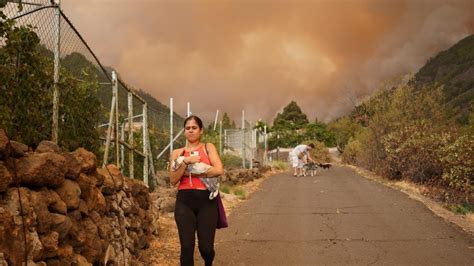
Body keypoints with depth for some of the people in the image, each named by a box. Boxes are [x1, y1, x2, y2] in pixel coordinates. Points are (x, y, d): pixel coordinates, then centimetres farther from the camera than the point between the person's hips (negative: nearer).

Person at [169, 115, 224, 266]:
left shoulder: (208, 148, 7)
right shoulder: (177, 153, 11)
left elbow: (219, 170, -9)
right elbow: (173, 180, 0)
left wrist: (191, 172, -7)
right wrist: (186, 162, -12)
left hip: (206, 200, -1)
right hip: (184, 201, 1)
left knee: (206, 247, -1)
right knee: (187, 246, -5)